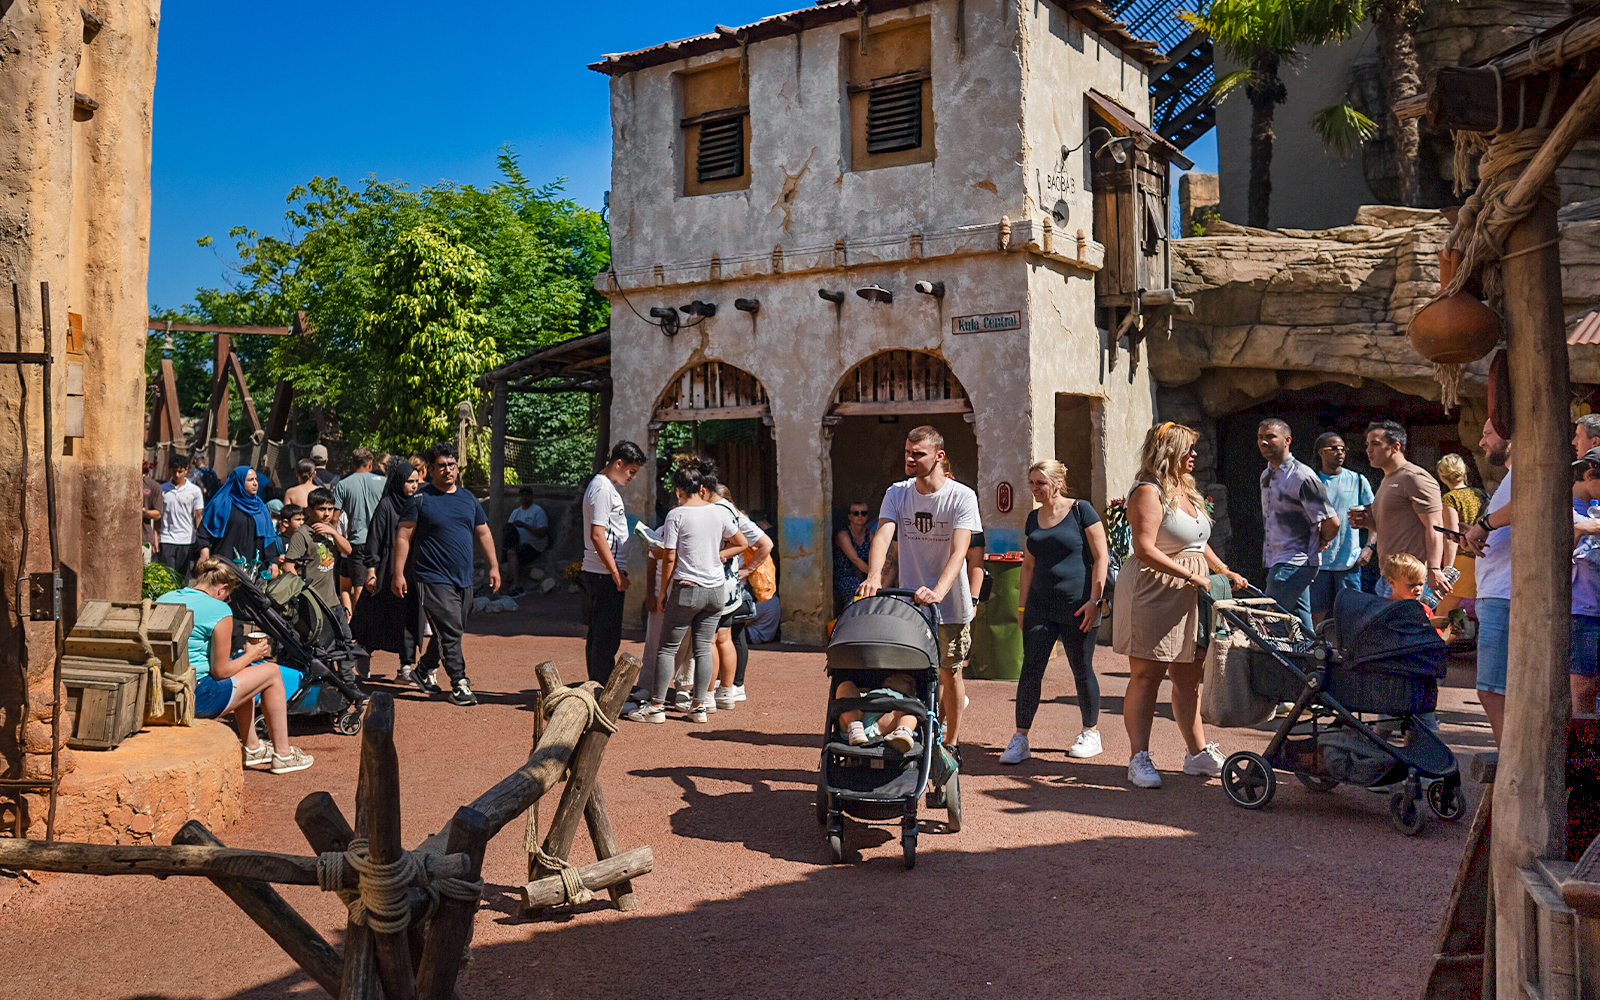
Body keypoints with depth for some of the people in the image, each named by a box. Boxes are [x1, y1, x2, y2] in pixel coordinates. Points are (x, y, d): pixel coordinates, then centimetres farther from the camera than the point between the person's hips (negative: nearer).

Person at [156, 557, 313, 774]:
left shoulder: (163, 599, 9)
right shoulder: (219, 610, -13)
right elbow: (220, 672, -11)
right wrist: (251, 655, 7)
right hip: (195, 699, -9)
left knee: (239, 674, 30)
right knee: (271, 672, 9)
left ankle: (252, 748, 38)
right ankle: (282, 755, 17)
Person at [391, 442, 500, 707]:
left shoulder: (469, 499, 13)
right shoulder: (420, 500, -3)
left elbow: (483, 534, 19)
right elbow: (403, 537, -5)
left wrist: (494, 567, 14)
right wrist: (398, 573, -11)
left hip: (464, 580, 6)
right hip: (433, 579, -6)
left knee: (451, 632, 13)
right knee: (449, 632, -10)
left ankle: (424, 672, 31)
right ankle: (459, 685, -6)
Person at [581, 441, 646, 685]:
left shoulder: (605, 486, 17)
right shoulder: (602, 489, -15)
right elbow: (597, 536, -21)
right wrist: (616, 573, -20)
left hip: (596, 573, 11)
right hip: (605, 574, -11)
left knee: (598, 634, 14)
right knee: (607, 637, -6)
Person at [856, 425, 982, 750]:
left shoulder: (962, 496, -11)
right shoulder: (897, 494, -1)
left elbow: (959, 551, -22)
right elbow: (883, 535, -16)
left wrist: (938, 590, -39)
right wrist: (873, 575, -36)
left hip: (951, 602, -3)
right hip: (909, 601, 3)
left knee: (950, 673, 7)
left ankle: (951, 743, 22)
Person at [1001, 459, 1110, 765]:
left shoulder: (1080, 510, -5)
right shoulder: (1033, 519, 12)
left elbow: (1100, 557, -7)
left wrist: (1094, 599, -13)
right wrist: (1022, 606, 15)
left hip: (1078, 606, -5)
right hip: (1040, 606, 5)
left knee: (1082, 670, 6)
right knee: (1030, 670, -2)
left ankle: (1092, 733, 23)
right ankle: (1020, 739, 1)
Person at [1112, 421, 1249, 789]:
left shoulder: (1186, 490, 18)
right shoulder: (1148, 492, -12)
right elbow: (1145, 550, -21)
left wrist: (1224, 571, 16)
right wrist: (1190, 575, -22)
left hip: (1188, 595, 8)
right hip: (1153, 593, -8)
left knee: (1189, 678, 10)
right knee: (1147, 676, -4)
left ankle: (1198, 753, 17)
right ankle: (1139, 758, 1)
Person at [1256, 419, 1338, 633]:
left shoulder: (1302, 477, -14)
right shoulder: (1266, 475, 13)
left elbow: (1331, 522, -15)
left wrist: (1320, 542, 2)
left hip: (1295, 564, -8)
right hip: (1276, 562, 9)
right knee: (1300, 623, 12)